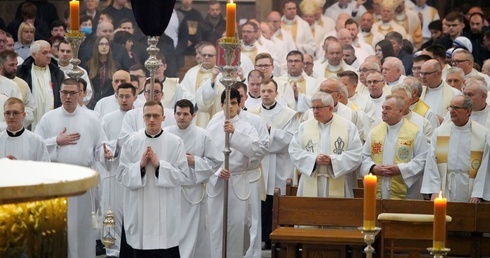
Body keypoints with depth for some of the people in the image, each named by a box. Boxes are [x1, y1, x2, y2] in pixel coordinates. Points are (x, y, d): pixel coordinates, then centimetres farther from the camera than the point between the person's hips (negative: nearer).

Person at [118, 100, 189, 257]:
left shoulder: (175, 142, -1)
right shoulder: (132, 142, 3)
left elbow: (184, 176, -5)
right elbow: (122, 176, 3)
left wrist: (160, 165, -14)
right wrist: (140, 165, -13)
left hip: (166, 211, -2)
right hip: (139, 211, 2)